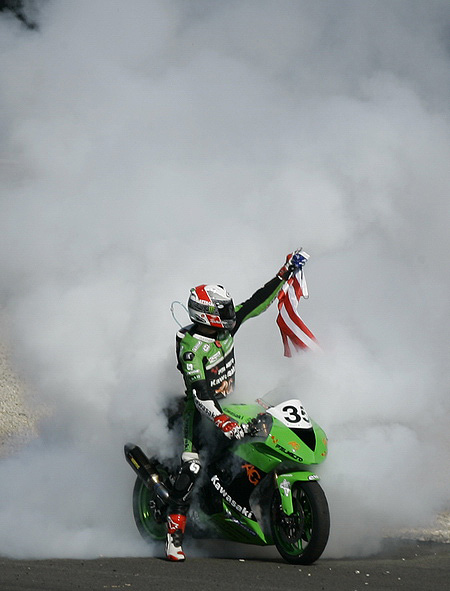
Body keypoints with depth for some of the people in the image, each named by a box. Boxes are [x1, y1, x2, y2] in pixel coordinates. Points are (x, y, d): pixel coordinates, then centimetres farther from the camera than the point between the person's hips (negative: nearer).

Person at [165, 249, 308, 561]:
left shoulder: (225, 327, -2)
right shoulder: (191, 348, -23)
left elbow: (258, 302, 5)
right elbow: (199, 393, -31)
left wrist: (285, 274, 1)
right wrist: (221, 421, -44)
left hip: (231, 403, 8)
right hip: (202, 408, -8)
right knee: (192, 466, -21)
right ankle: (175, 531, -23)